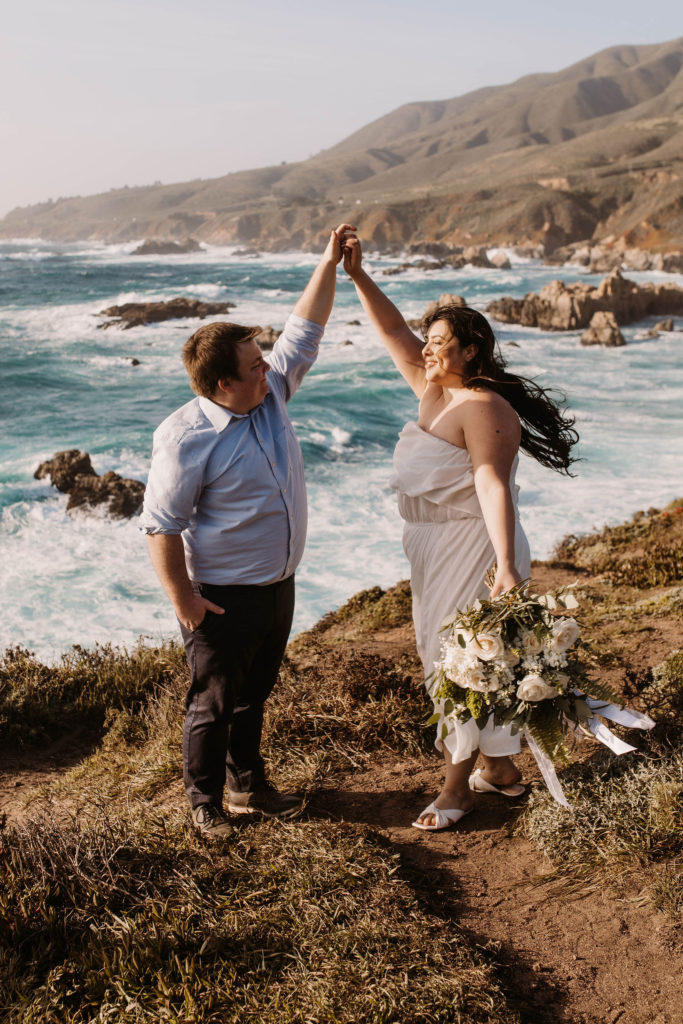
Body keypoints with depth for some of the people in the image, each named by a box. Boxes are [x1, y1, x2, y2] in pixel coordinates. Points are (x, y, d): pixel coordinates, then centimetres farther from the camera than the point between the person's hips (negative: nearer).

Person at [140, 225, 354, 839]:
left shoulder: (270, 394, 0)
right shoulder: (187, 438, -22)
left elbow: (303, 333, 11)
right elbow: (162, 524, -19)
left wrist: (330, 265, 6)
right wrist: (182, 597, -18)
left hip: (278, 584, 8)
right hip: (223, 597, -7)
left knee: (254, 695, 22)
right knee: (215, 702, 9)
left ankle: (248, 784, 39)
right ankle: (204, 800, 29)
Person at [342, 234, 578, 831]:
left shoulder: (485, 408, -20)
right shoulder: (433, 391, 6)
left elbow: (492, 485, -30)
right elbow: (394, 333, 11)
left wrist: (506, 564, -38)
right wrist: (357, 276, 5)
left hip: (473, 550, -10)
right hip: (435, 549, 10)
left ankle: (458, 785, 17)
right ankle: (501, 768, 32)